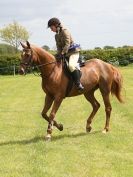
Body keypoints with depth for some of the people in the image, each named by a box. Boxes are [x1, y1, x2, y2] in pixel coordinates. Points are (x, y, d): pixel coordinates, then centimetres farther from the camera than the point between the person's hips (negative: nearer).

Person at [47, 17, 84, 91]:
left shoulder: (65, 31, -10)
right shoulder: (57, 35, 15)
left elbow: (67, 44, -18)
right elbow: (59, 46, 11)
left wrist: (62, 53, -26)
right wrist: (59, 54, -8)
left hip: (73, 52, -9)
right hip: (65, 53, 9)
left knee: (71, 65, -33)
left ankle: (78, 84, -32)